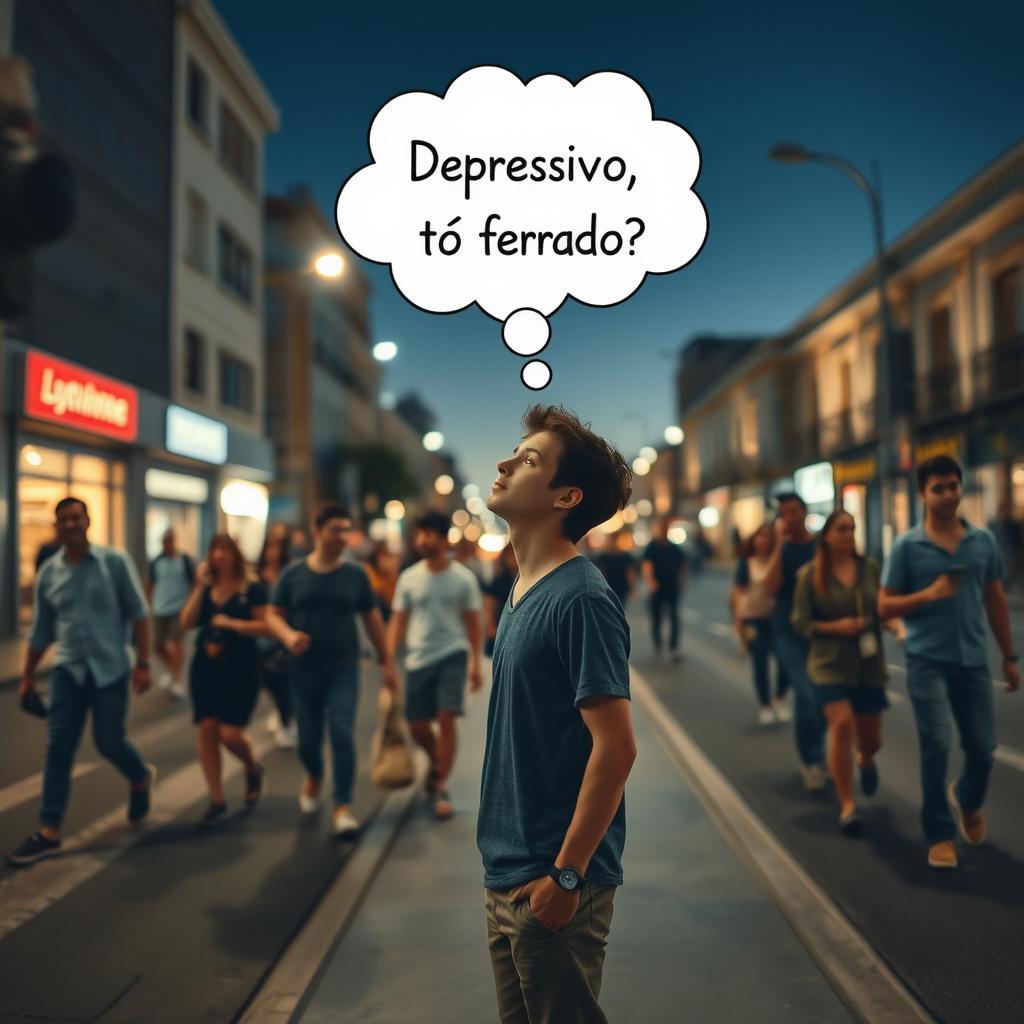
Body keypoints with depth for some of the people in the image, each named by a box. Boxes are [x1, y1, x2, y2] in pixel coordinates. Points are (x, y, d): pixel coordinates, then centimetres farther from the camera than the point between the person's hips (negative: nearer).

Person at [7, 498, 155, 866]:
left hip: (110, 669, -3)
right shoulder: (48, 572, 3)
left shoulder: (115, 561, -7)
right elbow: (40, 630, 12)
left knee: (109, 743, 4)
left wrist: (143, 663, -10)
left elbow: (138, 613, -6)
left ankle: (141, 778, 37)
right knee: (58, 747, 0)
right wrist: (27, 676, 15)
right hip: (69, 670, 3)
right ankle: (49, 831, 9)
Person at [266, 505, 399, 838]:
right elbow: (273, 615, 3)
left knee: (342, 733, -13)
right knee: (308, 738, 8)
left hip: (343, 668, 0)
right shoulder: (293, 574, 0)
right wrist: (288, 635, -19)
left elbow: (372, 619, 8)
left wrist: (387, 662, 7)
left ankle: (342, 807, -3)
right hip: (304, 670, 1)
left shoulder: (355, 575, 2)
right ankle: (314, 776, 42)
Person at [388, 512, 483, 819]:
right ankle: (437, 763, 39)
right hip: (418, 659, 3)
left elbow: (473, 622, 4)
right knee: (416, 726, 7)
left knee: (446, 718, -12)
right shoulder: (409, 578, 3)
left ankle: (441, 788, 0)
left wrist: (476, 663, 0)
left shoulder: (464, 578, -1)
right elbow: (399, 621, 7)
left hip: (452, 655, -3)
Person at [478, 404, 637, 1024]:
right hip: (509, 873, 8)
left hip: (552, 884, -8)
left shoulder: (580, 598, -19)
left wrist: (565, 874, -18)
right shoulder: (526, 591, 7)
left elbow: (616, 747, -22)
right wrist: (507, 865, 16)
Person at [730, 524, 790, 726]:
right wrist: (738, 620, -4)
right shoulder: (746, 563, 2)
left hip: (776, 617, 1)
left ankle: (779, 698, 21)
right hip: (753, 619, -1)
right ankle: (764, 706, 16)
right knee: (760, 663, -1)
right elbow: (737, 592, 0)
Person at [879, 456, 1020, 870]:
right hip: (927, 661, -3)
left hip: (973, 660, 3)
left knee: (982, 747, 9)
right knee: (936, 746, -6)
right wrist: (928, 594, -19)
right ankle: (940, 835, 11)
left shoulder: (983, 541, 5)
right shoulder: (907, 546, -4)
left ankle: (967, 800, 42)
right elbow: (885, 605, -3)